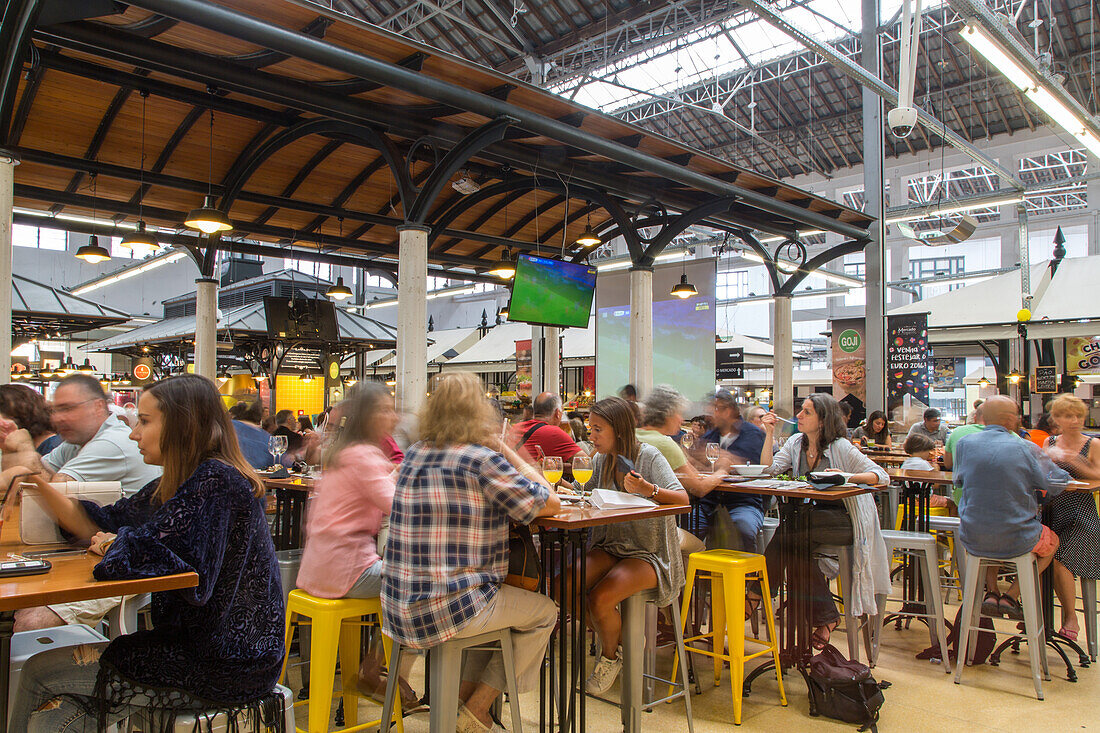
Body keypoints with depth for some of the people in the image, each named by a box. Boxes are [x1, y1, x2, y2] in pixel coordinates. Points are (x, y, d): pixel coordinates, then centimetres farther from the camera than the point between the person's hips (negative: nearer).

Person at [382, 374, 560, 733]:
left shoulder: (413, 456, 8)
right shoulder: (483, 459, -15)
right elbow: (550, 503, -8)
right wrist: (505, 449, -2)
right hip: (446, 610, -8)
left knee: (500, 600, 30)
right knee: (544, 611, 15)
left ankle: (464, 696, 27)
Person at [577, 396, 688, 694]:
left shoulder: (648, 455, -12)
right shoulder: (601, 460, 6)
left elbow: (683, 499, -22)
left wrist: (649, 490, -39)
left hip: (649, 553, -6)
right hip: (611, 546, 6)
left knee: (600, 598, -27)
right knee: (567, 585, -21)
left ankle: (610, 656, 8)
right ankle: (617, 638, 6)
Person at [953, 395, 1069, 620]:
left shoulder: (965, 443, -4)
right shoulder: (1026, 448, -12)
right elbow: (1058, 483, -2)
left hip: (972, 540, 3)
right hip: (1016, 542, -2)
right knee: (1052, 541, 30)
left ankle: (991, 592, 22)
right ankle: (1011, 597, 17)